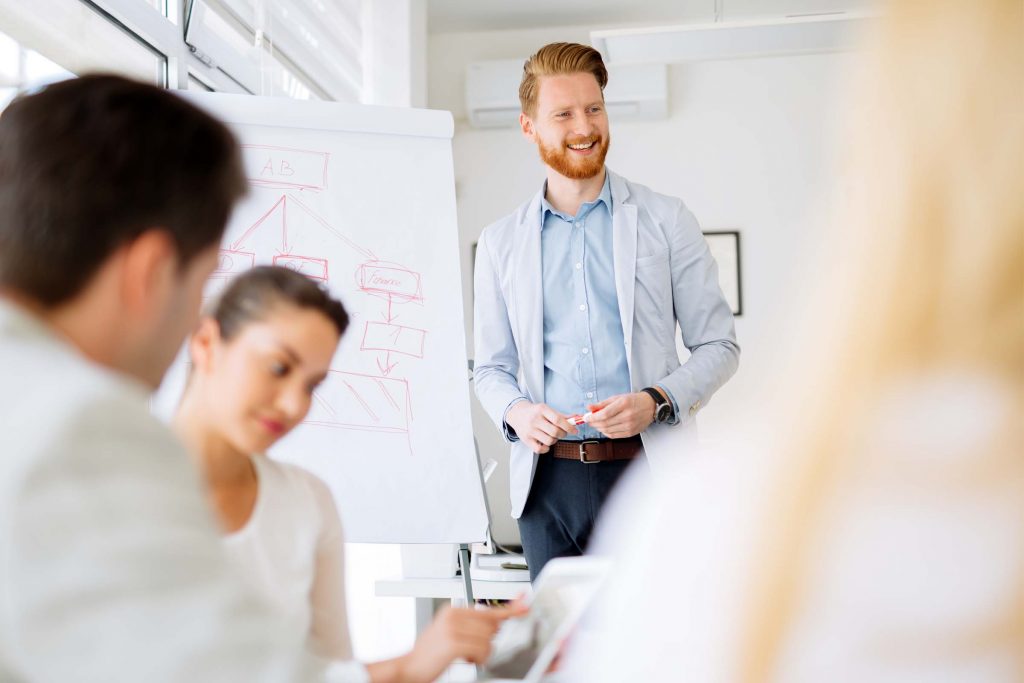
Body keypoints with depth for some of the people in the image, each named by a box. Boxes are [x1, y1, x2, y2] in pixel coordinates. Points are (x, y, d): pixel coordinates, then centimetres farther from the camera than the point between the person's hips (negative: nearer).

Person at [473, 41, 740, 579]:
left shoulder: (666, 221, 6)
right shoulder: (500, 243, 11)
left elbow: (719, 345, 6)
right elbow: (491, 367, 15)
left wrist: (656, 401, -12)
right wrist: (516, 412, -7)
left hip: (647, 470, -1)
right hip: (548, 479, 2)